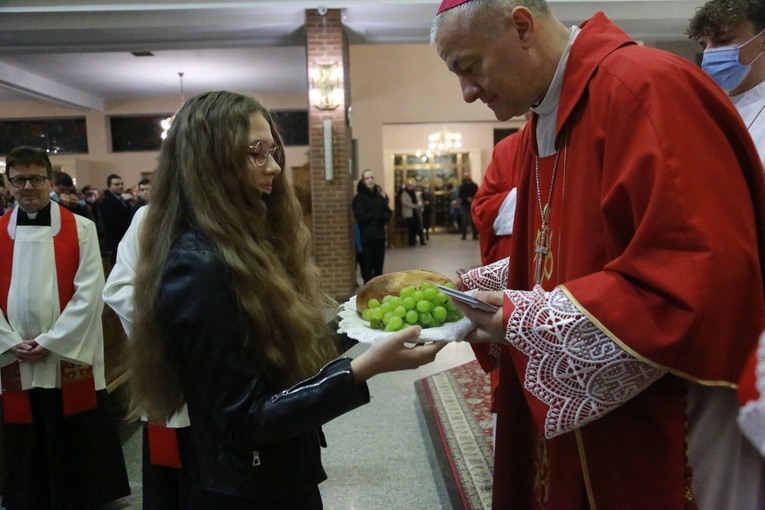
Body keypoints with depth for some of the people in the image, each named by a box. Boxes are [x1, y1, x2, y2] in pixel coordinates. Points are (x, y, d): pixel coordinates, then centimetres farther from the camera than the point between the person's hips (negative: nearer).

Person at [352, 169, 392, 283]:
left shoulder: (380, 195, 12)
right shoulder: (359, 197, -4)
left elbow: (388, 213, 7)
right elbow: (361, 216, -15)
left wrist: (373, 217, -11)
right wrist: (379, 215, -10)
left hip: (379, 235, 5)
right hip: (366, 236, -5)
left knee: (379, 266, 9)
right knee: (367, 267, -4)